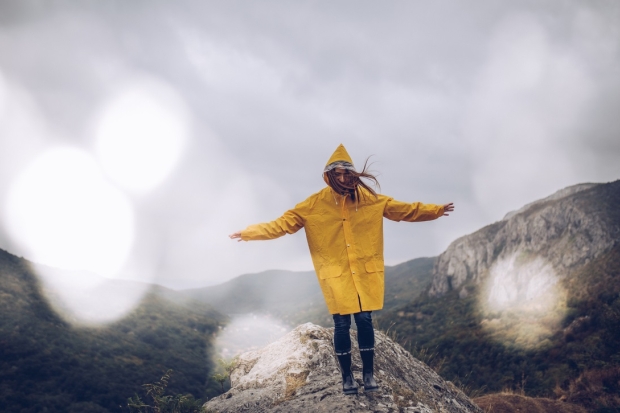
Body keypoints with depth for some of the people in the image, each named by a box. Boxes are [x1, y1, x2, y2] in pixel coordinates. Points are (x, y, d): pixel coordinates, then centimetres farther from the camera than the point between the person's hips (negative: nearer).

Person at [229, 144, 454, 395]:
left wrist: (436, 210, 7)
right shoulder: (315, 205, -5)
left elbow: (406, 210, 8)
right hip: (336, 274, -1)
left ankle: (368, 373, 19)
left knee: (365, 320, 3)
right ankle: (347, 376, 19)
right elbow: (284, 223, -6)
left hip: (366, 273, 2)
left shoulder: (371, 200, 0)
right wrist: (250, 233, -13)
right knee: (342, 324, 1)